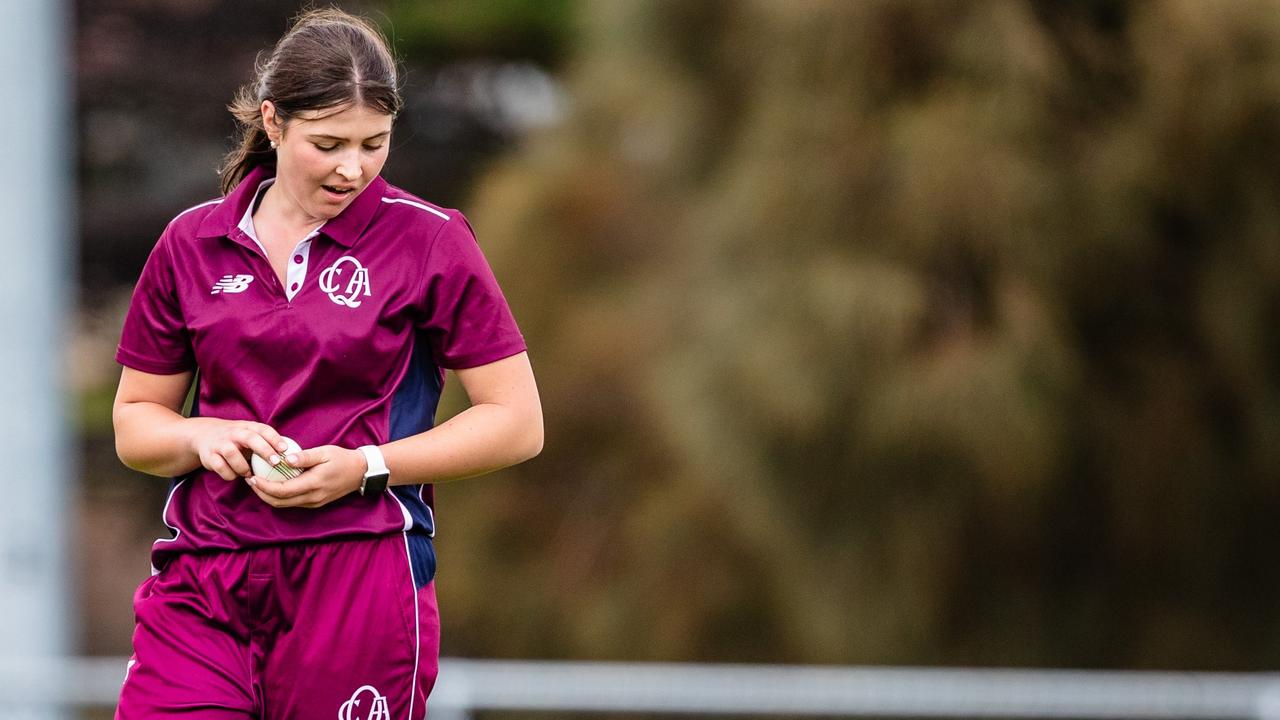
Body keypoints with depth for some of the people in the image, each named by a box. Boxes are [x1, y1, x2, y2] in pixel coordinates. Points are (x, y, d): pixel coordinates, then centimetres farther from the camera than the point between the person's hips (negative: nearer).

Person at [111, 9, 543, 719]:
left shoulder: (429, 240, 0)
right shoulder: (191, 243, 9)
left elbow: (517, 423, -1)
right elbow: (133, 423, 16)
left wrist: (368, 467, -12)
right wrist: (202, 437, -7)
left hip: (361, 575, -2)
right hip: (200, 586, 2)